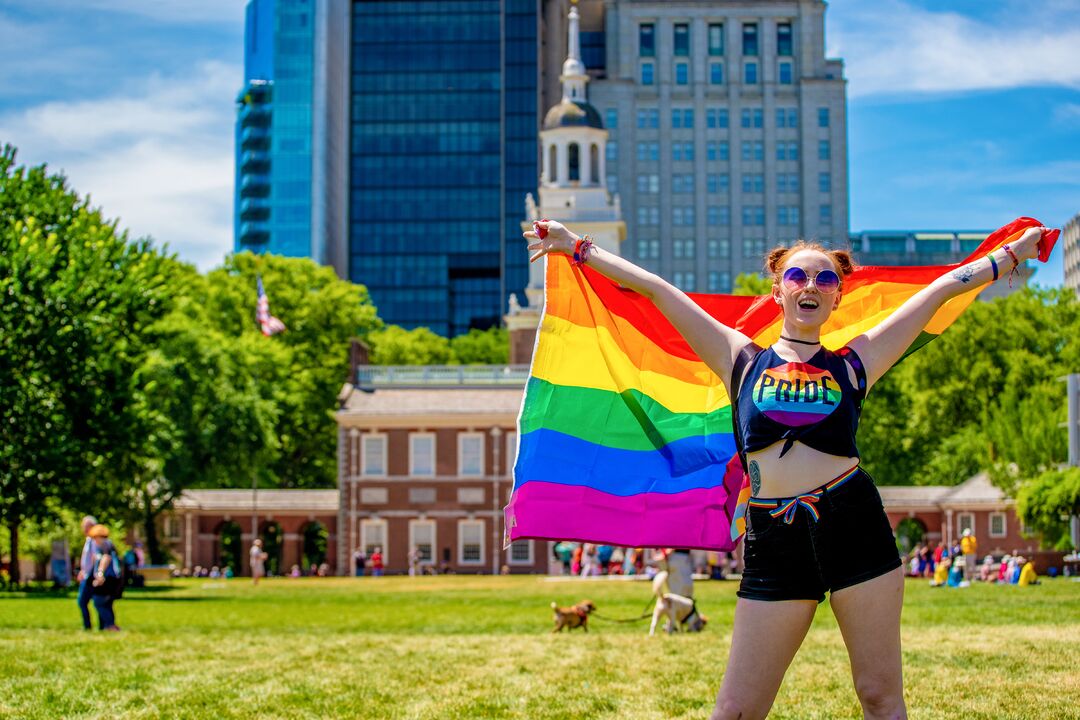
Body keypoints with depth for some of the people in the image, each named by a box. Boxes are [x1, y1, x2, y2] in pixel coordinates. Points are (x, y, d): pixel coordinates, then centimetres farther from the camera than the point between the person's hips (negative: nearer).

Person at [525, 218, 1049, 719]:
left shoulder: (853, 363, 12)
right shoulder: (742, 360, 14)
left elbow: (945, 287, 18)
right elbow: (654, 289, 15)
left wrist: (1014, 251, 23)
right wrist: (577, 248, 18)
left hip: (854, 524, 0)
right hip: (774, 543, 0)